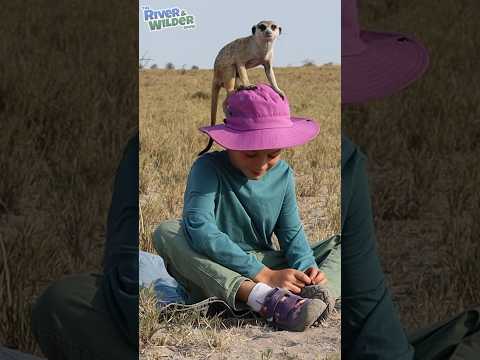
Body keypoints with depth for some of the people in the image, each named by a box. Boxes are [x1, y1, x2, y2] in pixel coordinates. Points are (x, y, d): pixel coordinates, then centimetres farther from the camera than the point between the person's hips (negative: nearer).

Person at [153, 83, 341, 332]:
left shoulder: (283, 174, 4)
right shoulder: (209, 168, -13)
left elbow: (291, 233, 4)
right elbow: (199, 228, -30)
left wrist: (306, 267, -21)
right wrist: (264, 275, -34)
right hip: (213, 273, -4)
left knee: (341, 244, -6)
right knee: (166, 232, -32)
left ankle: (314, 294, -42)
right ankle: (265, 298, -49)